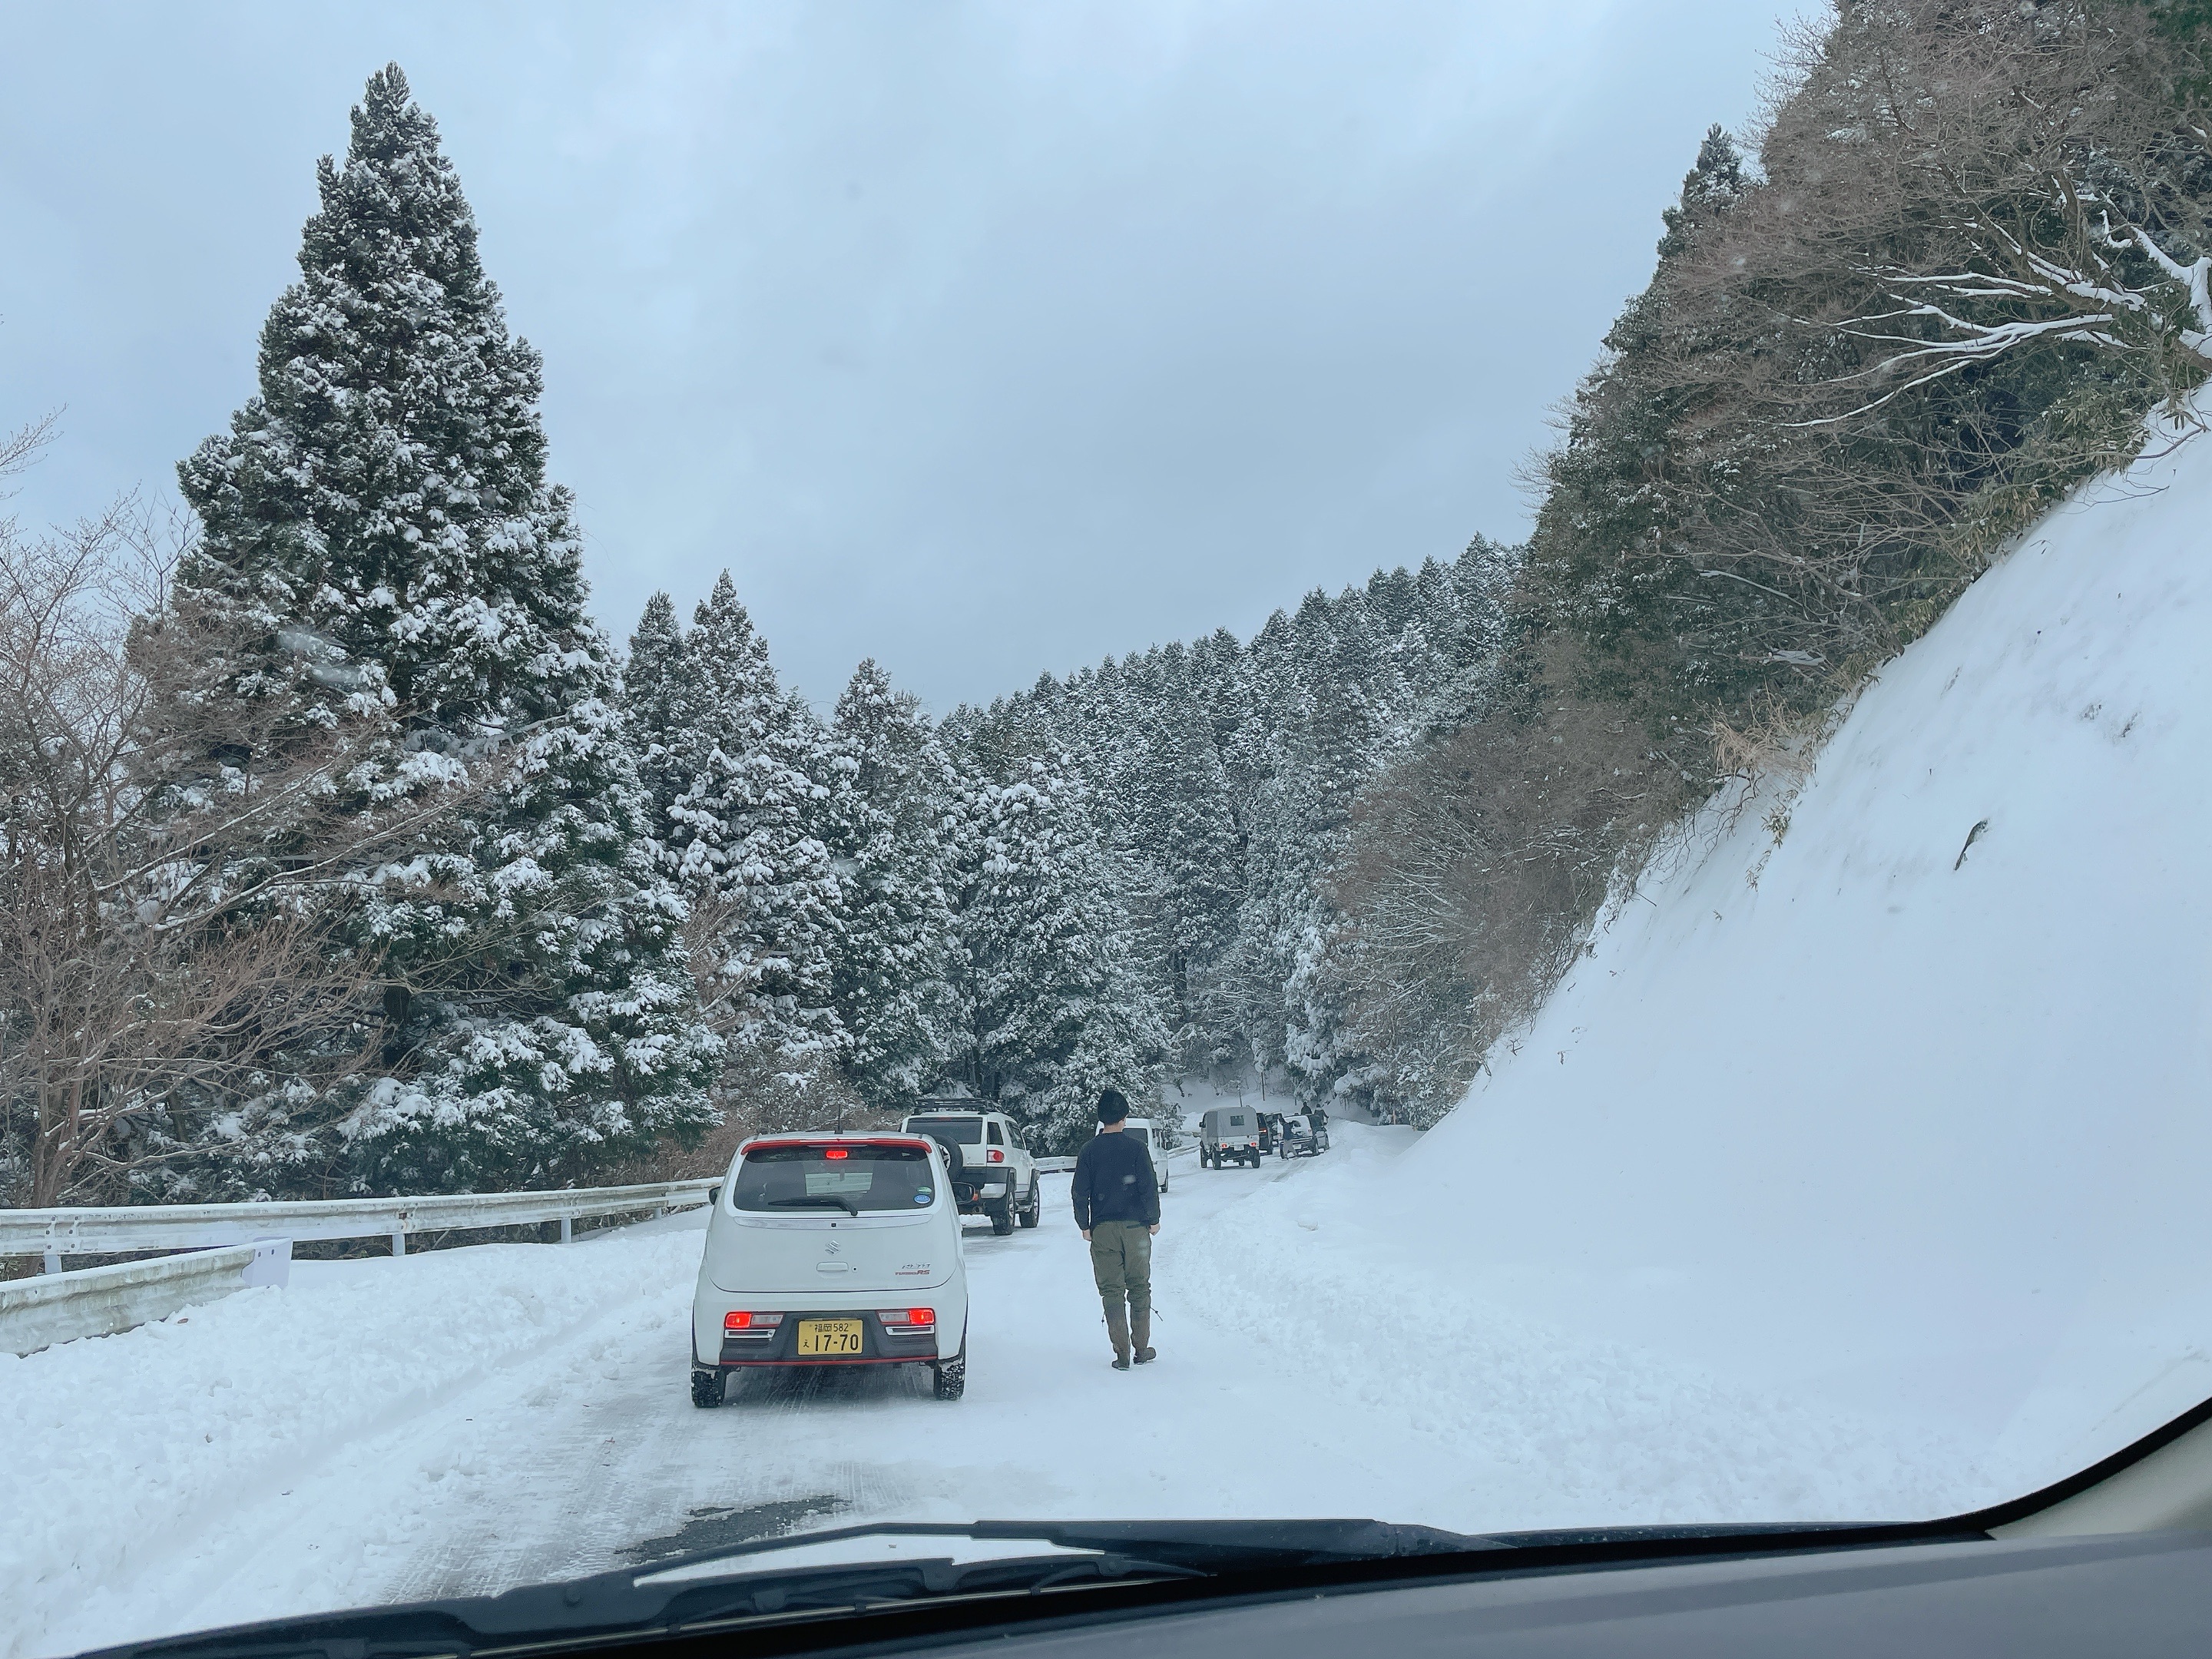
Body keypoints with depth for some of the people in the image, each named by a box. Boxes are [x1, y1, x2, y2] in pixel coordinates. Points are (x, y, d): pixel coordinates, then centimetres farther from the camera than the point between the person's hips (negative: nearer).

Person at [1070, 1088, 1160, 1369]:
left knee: (1111, 1291, 4)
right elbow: (1149, 1187, -6)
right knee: (1139, 1288, 11)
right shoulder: (1136, 1147, -6)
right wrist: (1153, 1219, 6)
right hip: (1135, 1227, -1)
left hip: (1102, 1230, 1)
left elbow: (1080, 1191, 0)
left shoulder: (1090, 1150, -1)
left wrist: (1085, 1226, 9)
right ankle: (1142, 1349, 15)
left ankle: (1122, 1354, 2)